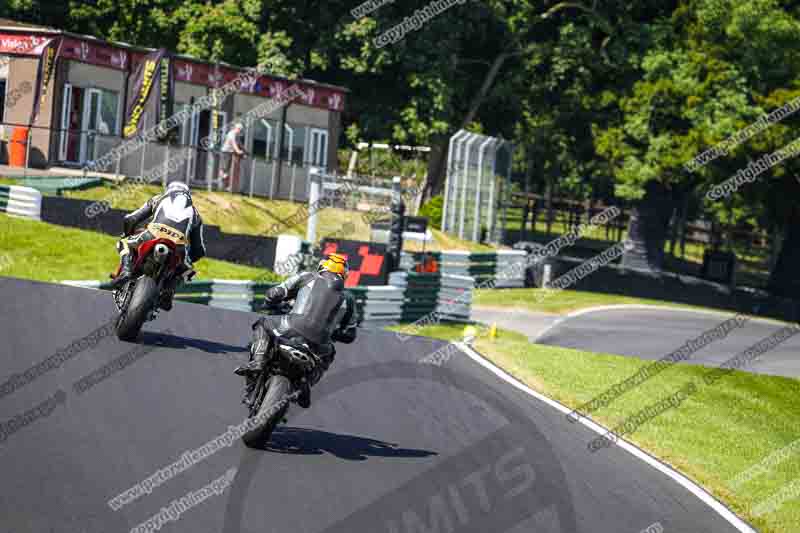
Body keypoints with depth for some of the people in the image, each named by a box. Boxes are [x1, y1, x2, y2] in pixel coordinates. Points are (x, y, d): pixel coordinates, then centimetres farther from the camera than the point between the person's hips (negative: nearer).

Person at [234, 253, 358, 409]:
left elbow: (273, 294, 16)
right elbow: (349, 335, 29)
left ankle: (257, 361, 5)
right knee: (326, 356, 38)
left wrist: (271, 302, 40)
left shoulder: (307, 277, 20)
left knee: (262, 324, 28)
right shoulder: (347, 299, 26)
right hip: (318, 342, 2)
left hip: (294, 327, -2)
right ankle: (307, 382, 13)